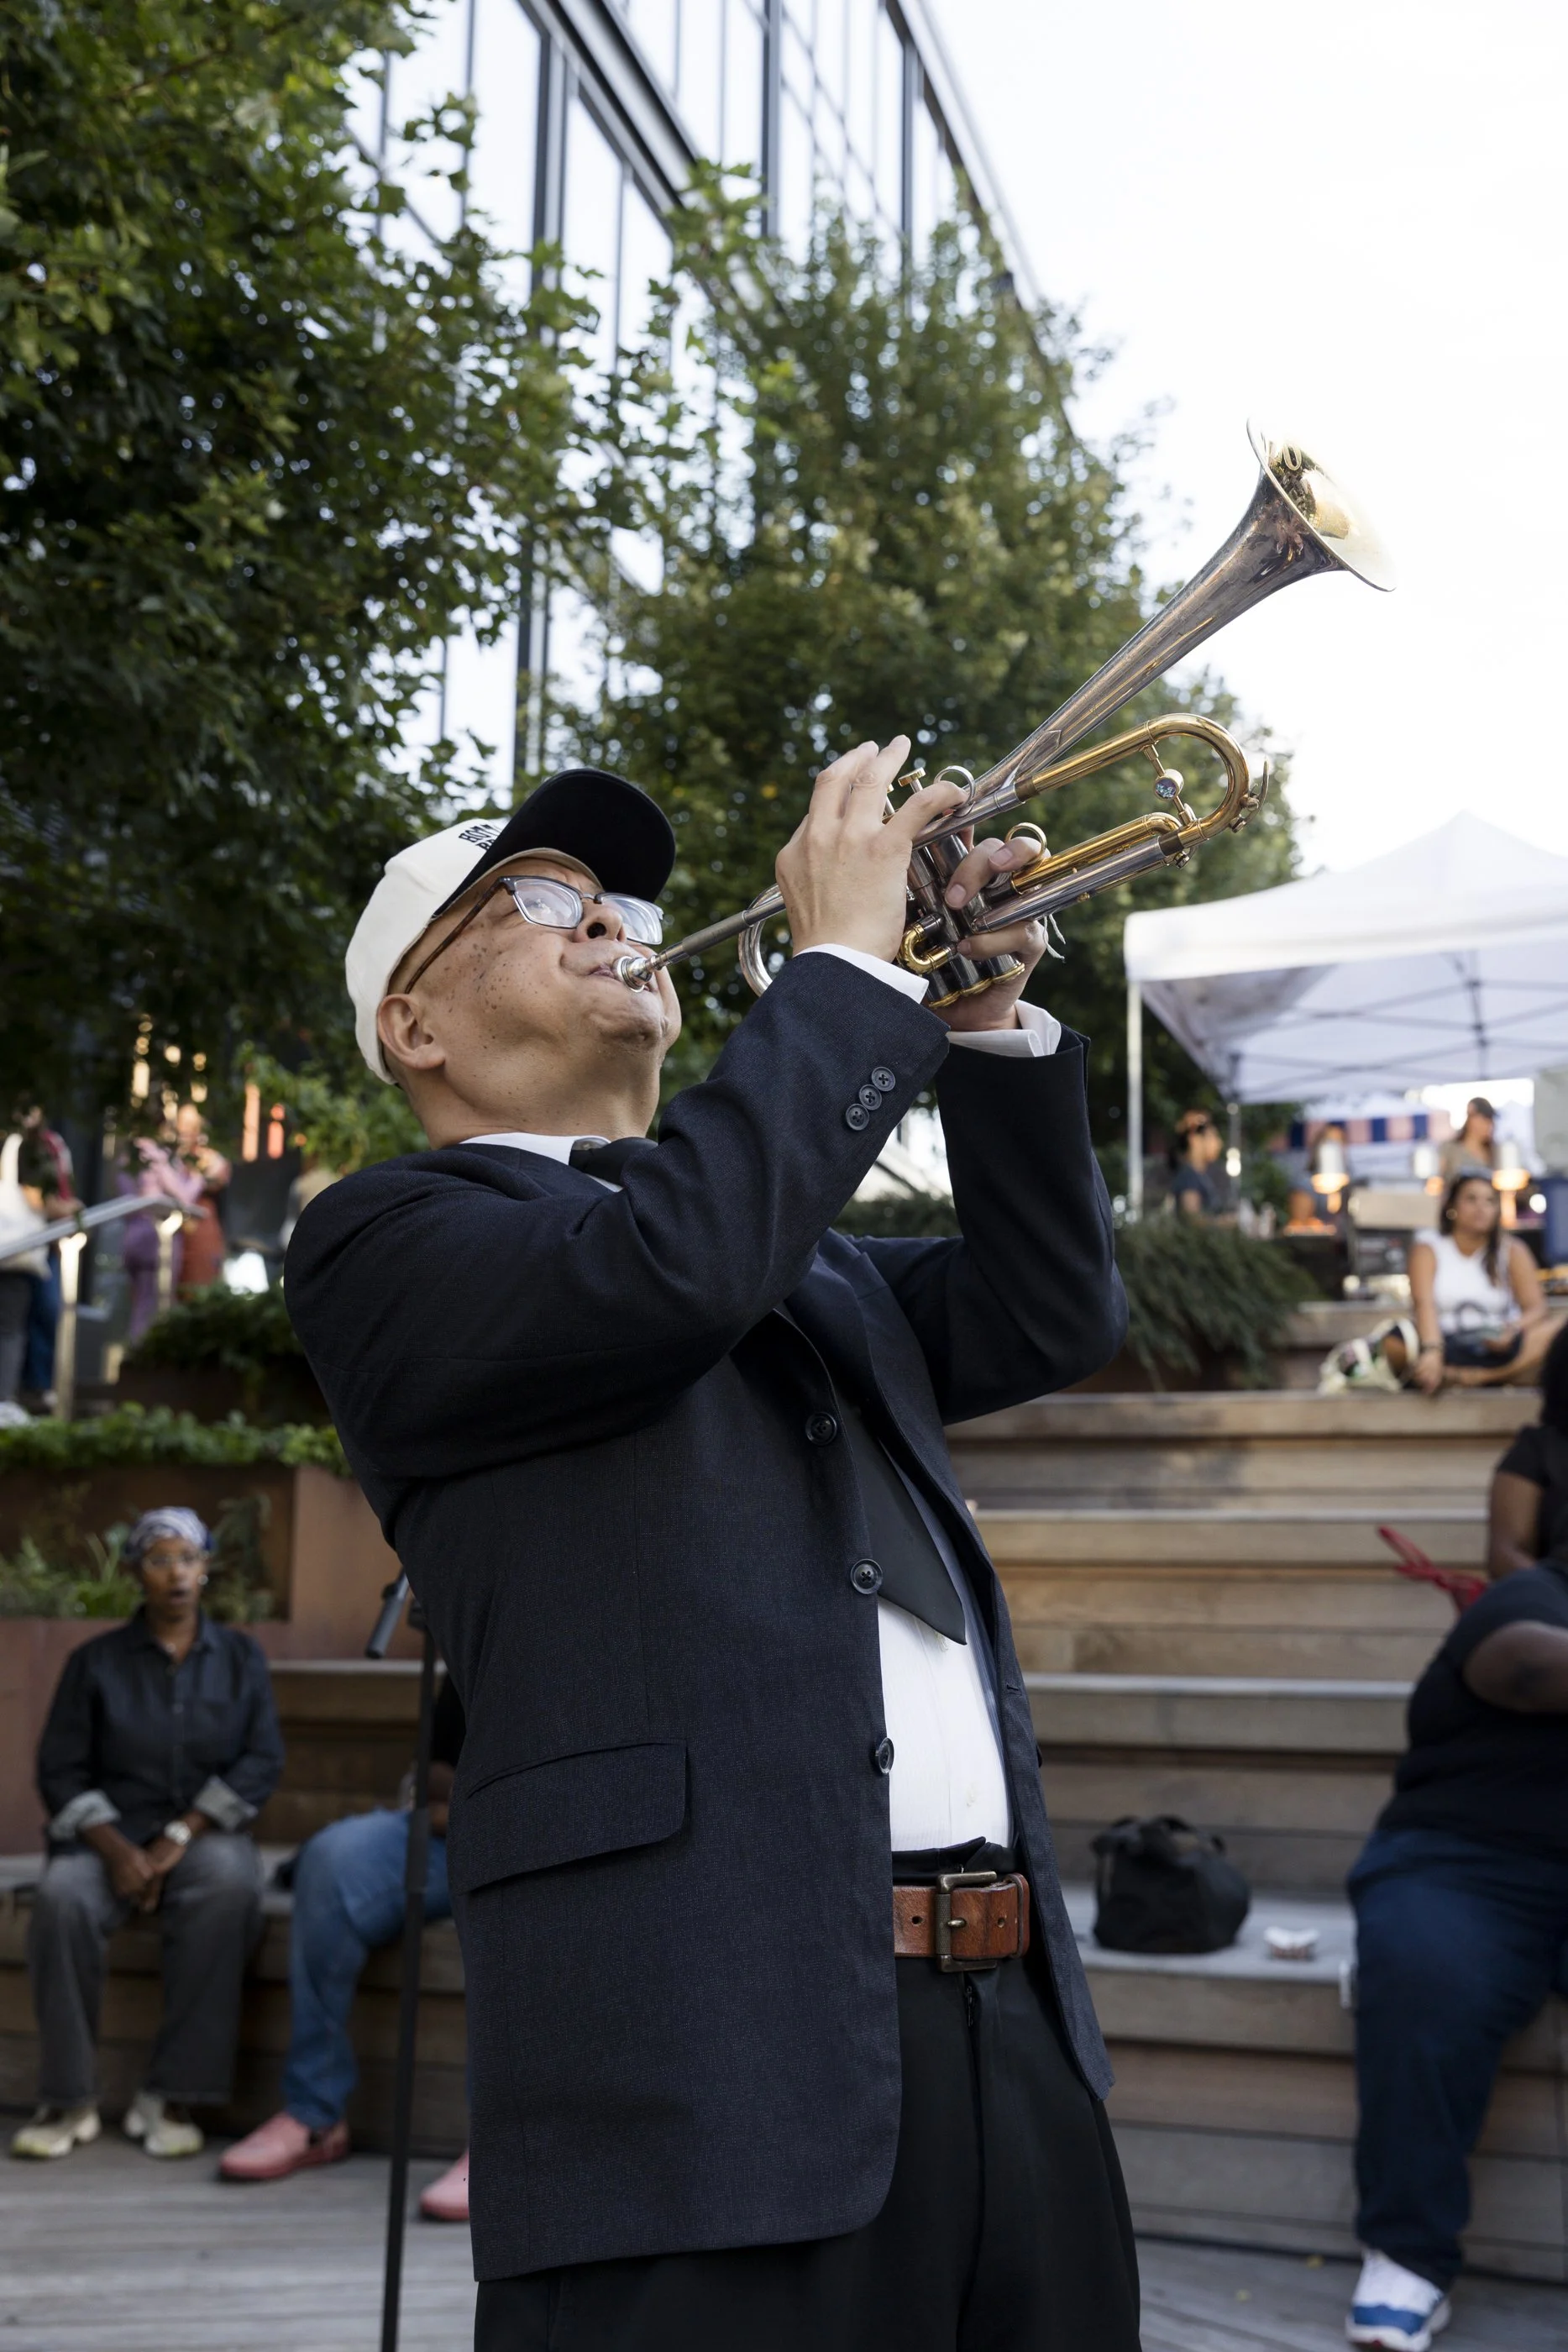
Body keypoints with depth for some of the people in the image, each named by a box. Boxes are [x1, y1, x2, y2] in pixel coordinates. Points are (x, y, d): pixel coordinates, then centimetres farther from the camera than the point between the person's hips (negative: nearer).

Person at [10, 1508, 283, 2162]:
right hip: (111, 1833, 0)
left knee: (230, 1884, -35)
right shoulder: (95, 1661, 9)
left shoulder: (240, 1658, 10)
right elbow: (60, 1771, 2)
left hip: (206, 1833, 0)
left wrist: (178, 1837, -13)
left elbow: (261, 1761, 0)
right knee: (61, 1896, -33)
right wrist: (117, 1850, -15)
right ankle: (69, 2101, -19)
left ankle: (170, 2098, -28)